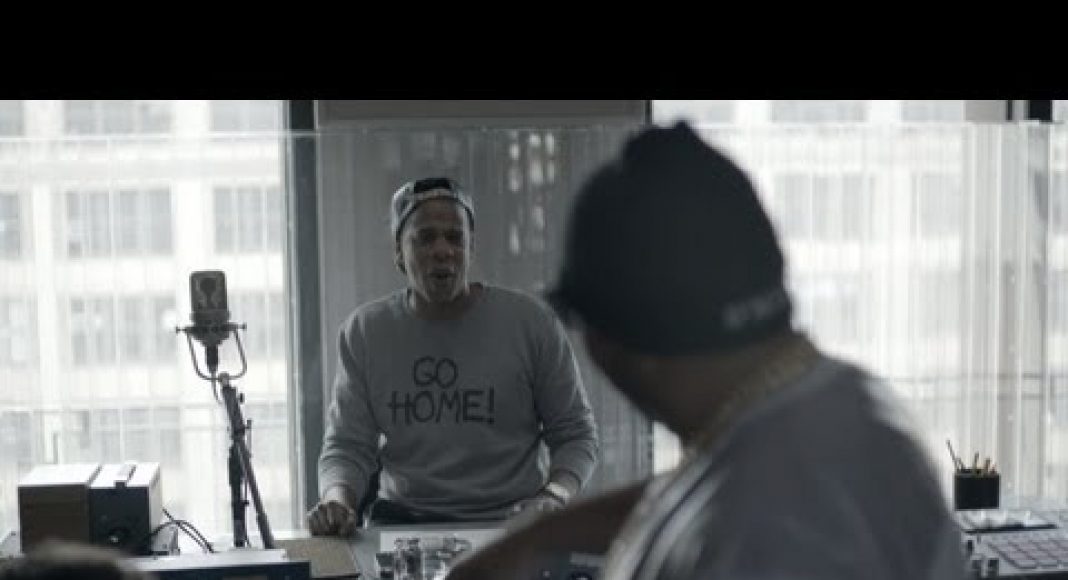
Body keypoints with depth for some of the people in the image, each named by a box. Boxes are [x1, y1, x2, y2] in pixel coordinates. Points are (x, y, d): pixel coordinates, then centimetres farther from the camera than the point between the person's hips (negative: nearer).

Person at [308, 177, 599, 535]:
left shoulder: (533, 322, -1)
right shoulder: (363, 332, 5)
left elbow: (576, 435, 4)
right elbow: (347, 447, 5)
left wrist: (556, 496, -17)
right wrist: (337, 501, -17)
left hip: (513, 519, 0)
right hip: (403, 519, 1)